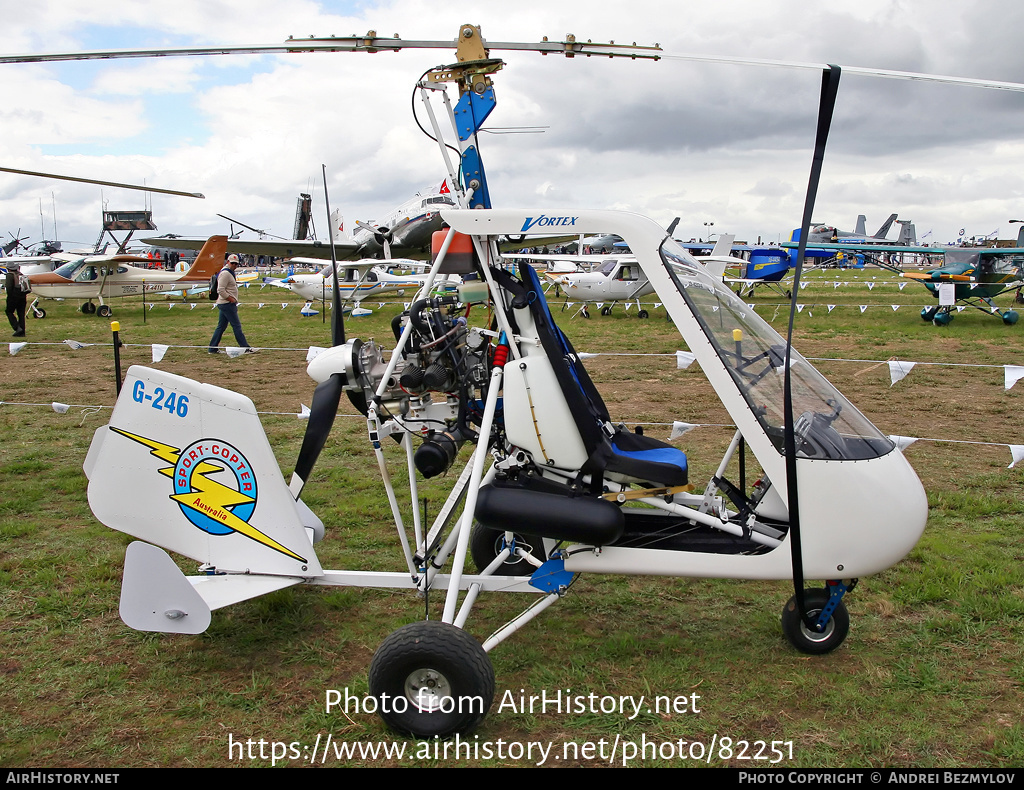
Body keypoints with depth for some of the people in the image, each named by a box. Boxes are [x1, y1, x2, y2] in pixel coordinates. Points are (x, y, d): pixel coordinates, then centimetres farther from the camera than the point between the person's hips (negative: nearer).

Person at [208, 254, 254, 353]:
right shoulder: (225, 273, -15)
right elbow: (220, 290, -22)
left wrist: (234, 301, 18)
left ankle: (213, 348, 15)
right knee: (236, 326, -7)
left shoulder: (230, 272, 18)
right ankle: (246, 348, -5)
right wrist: (230, 299, -16)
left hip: (226, 304, 10)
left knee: (221, 326, 11)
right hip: (227, 304, -10)